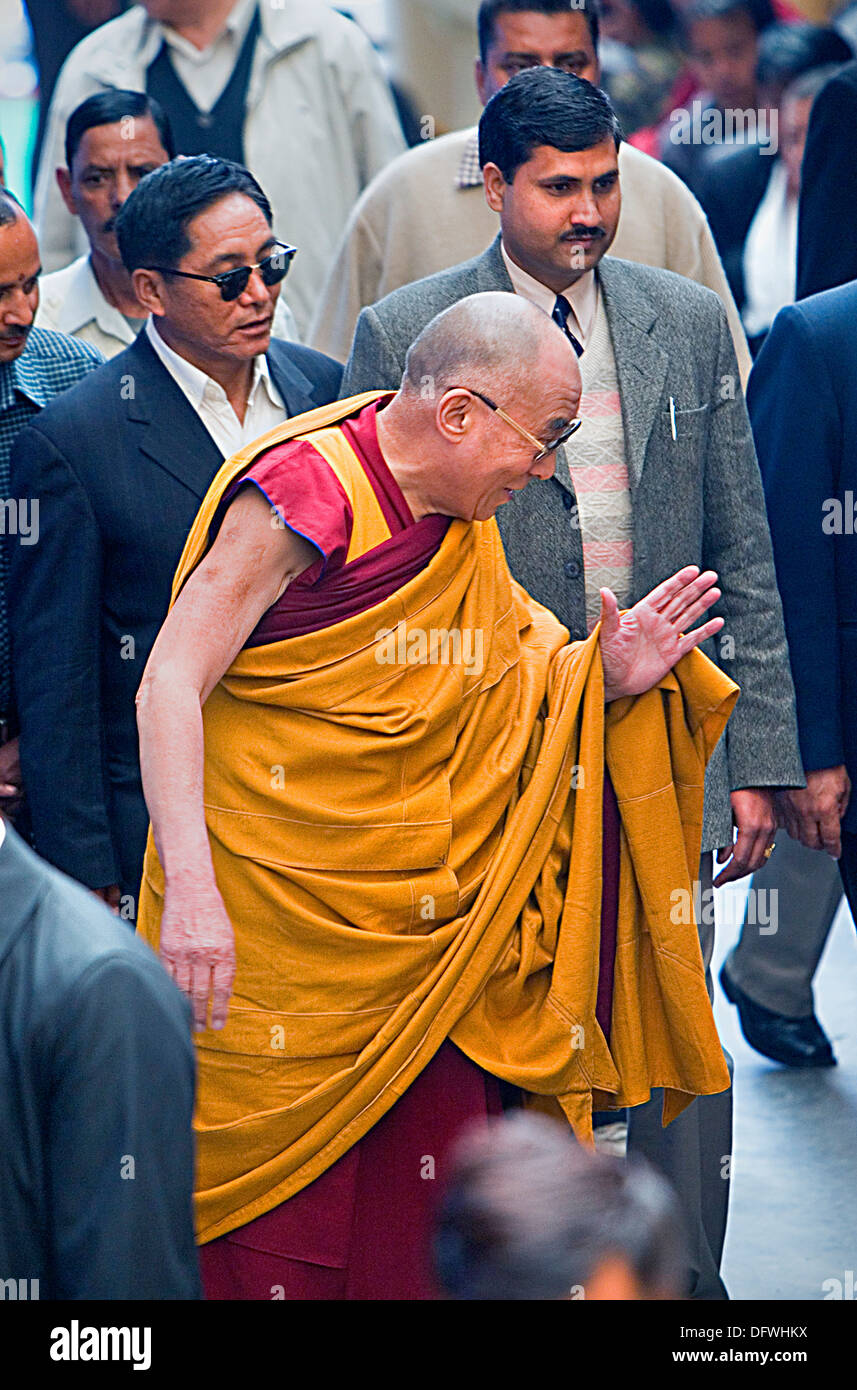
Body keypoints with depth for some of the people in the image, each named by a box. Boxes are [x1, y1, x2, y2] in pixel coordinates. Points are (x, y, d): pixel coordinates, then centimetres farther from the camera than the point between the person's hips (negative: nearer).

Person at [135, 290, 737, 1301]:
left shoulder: (466, 527, 11)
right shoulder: (307, 491, -14)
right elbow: (168, 688, -18)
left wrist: (602, 681, -1)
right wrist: (188, 894, -28)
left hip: (426, 942, 7)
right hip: (268, 926, -7)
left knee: (423, 1226, 4)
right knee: (275, 1218, -3)